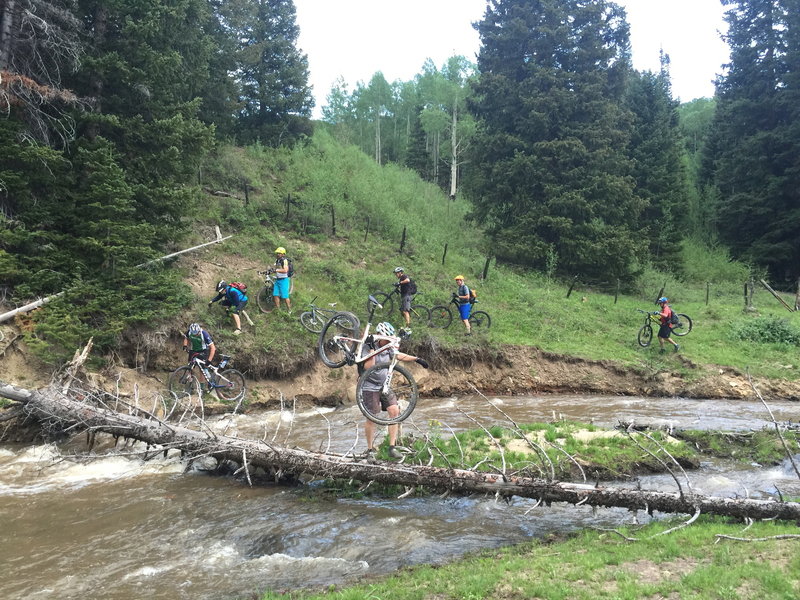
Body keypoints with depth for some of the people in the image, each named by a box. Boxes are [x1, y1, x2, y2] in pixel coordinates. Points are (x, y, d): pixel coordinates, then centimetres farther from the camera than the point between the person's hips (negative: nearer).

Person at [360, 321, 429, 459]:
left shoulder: (388, 347, 5)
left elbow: (400, 356, 8)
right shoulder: (368, 347, -16)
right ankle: (370, 450, 15)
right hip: (370, 387, -6)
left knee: (394, 411, -7)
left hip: (385, 385, 6)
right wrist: (371, 348, -29)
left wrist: (417, 359, -4)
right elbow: (368, 367, -25)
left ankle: (392, 447, 0)